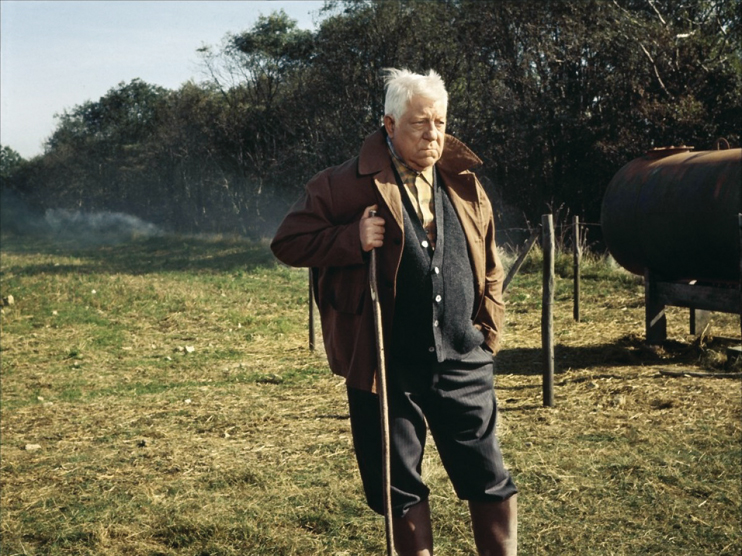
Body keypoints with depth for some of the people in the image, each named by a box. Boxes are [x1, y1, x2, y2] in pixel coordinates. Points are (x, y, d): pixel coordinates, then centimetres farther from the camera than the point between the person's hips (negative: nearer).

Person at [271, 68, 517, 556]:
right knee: (401, 489, 10)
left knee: (491, 482, 8)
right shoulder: (347, 183, -7)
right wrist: (353, 239, -19)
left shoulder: (464, 184, 8)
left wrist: (489, 331, 11)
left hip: (463, 364, 3)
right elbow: (288, 243, -6)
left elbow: (490, 267, 18)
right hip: (387, 367, -3)